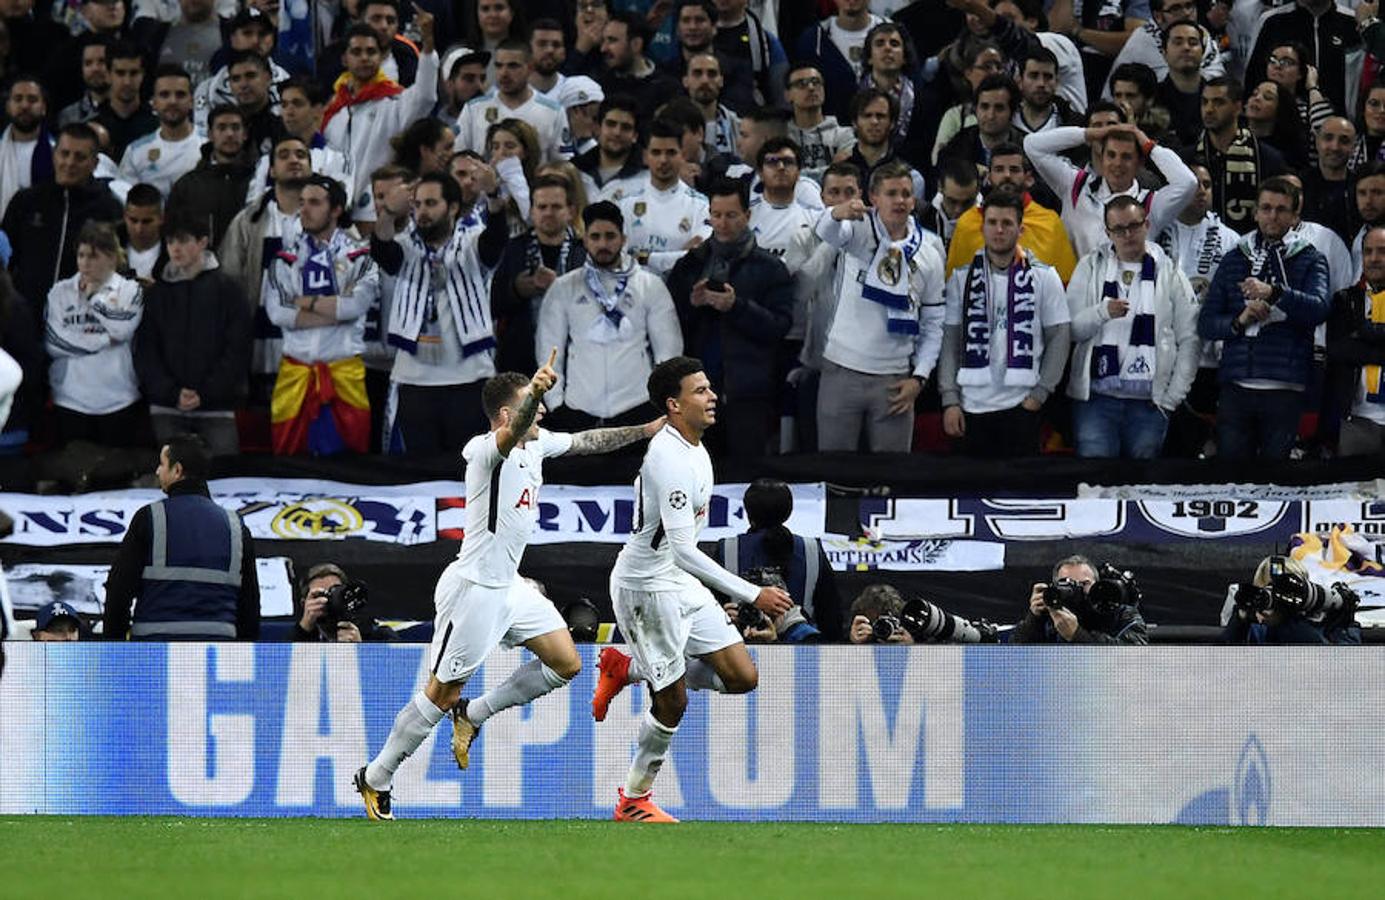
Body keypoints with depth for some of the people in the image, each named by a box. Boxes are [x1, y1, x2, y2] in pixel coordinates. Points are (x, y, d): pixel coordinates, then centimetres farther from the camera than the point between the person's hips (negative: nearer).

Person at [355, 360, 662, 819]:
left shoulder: (536, 443, 5)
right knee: (442, 694, -2)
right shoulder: (485, 450, -22)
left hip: (509, 586, 9)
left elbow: (586, 441, 20)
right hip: (473, 588, -9)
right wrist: (533, 392, -64)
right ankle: (374, 779, 11)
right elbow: (509, 435, -45)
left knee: (566, 664, 6)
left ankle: (473, 715, 18)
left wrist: (645, 430, 16)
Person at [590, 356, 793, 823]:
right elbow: (683, 549, -31)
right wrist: (752, 595, -32)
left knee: (742, 677, 2)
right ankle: (633, 800, 16)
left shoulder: (692, 447, 6)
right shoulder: (671, 459, -26)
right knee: (673, 701, -3)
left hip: (681, 581, 9)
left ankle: (626, 669, 16)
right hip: (647, 585, -9)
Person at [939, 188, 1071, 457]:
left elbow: (1058, 339, 3)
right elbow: (950, 342, 5)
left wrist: (1039, 394, -5)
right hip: (973, 404, 2)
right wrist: (950, 399, -3)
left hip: (1021, 405, -2)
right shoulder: (962, 279, 7)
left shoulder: (1044, 278, 4)